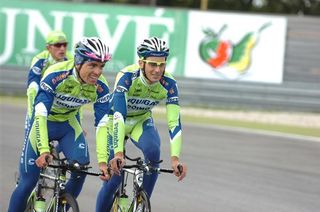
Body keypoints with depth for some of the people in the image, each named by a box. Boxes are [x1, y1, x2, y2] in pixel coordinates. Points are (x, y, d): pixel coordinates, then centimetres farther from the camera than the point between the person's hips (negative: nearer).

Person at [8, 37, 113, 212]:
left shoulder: (100, 87, -20)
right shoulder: (55, 75, -32)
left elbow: (102, 125, -18)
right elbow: (40, 115, -37)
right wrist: (43, 150, -48)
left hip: (68, 125, 3)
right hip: (43, 123, -3)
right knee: (28, 182, -7)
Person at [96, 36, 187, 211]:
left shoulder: (168, 84, -25)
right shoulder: (127, 76, -34)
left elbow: (174, 123, -30)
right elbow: (118, 115, -43)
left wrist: (175, 158, -44)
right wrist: (118, 153, -55)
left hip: (142, 122, 2)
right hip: (118, 122, -2)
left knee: (153, 151, -30)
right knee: (114, 178, -9)